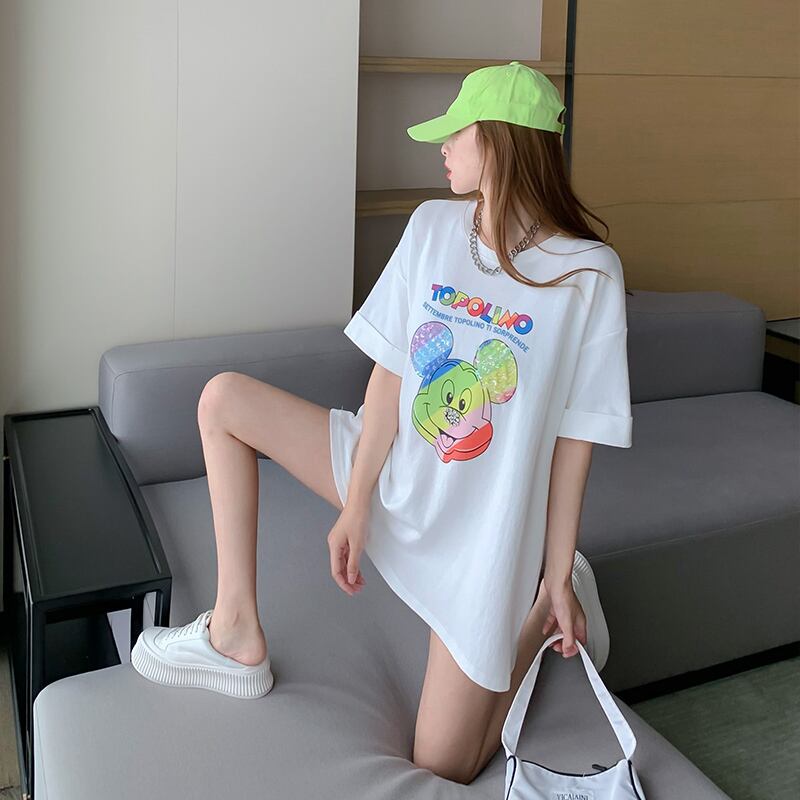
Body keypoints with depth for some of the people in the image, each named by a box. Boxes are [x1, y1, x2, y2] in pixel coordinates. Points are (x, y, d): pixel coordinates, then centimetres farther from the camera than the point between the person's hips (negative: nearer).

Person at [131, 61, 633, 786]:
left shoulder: (590, 273, -17)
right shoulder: (433, 226, -5)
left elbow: (575, 438, -14)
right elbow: (391, 373, -7)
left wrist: (558, 578, -11)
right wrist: (356, 506, -9)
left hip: (479, 532, -4)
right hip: (392, 473, 5)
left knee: (445, 767, -2)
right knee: (222, 400, -4)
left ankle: (548, 602, 22)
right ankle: (238, 636, 1)